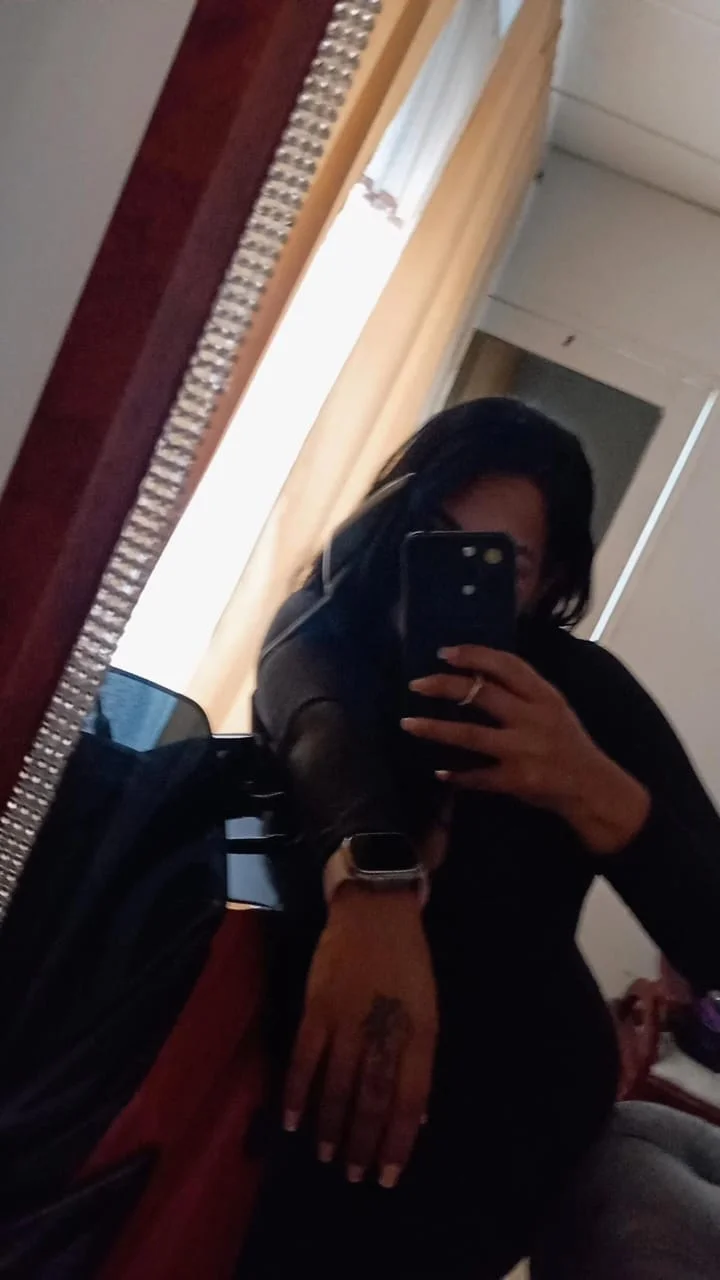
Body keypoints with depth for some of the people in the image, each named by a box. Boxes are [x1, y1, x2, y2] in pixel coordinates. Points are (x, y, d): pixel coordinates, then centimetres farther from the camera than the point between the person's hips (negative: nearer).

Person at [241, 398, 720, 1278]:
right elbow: (315, 718, -29)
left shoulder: (583, 691, -7)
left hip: (505, 1083, -2)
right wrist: (372, 881, -50)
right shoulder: (331, 621, -4)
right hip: (312, 1032, 2)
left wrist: (590, 786, -34)